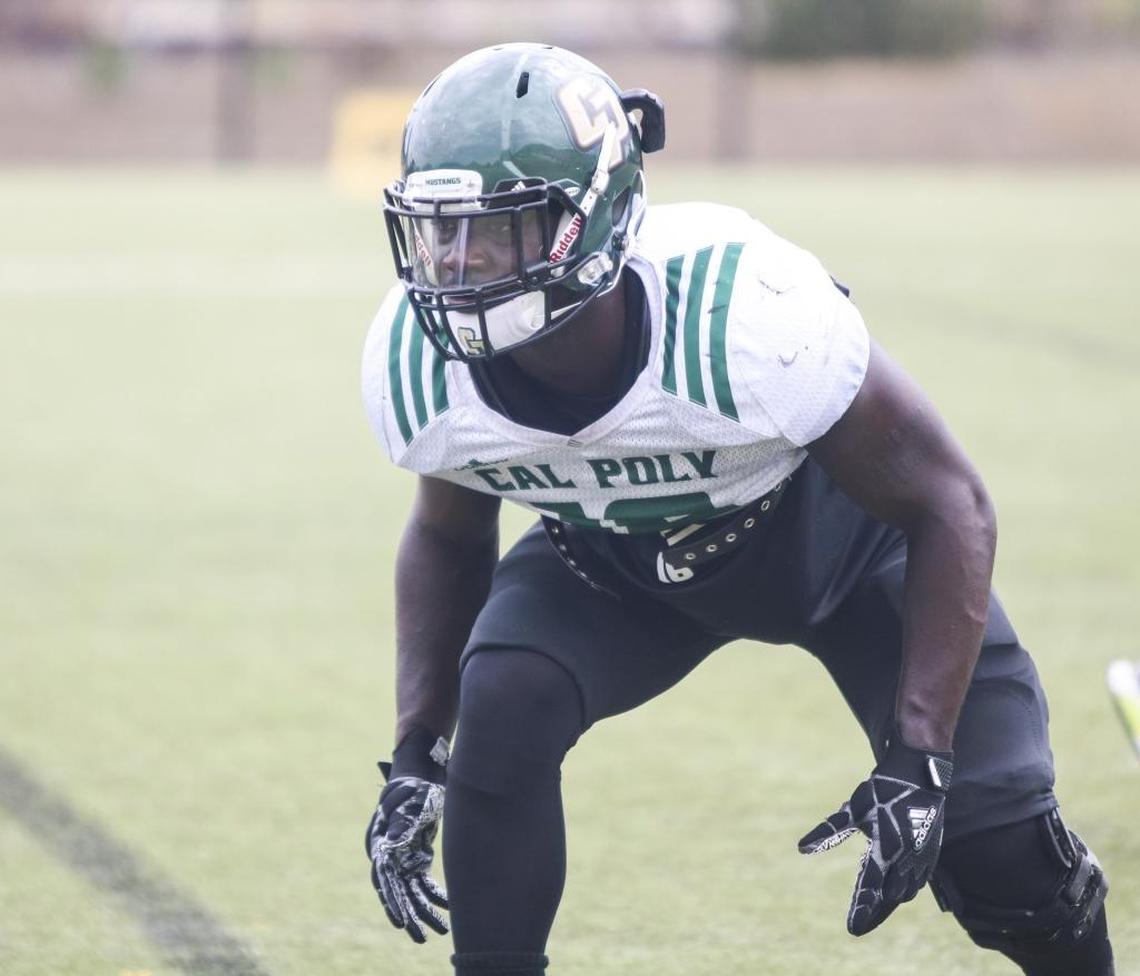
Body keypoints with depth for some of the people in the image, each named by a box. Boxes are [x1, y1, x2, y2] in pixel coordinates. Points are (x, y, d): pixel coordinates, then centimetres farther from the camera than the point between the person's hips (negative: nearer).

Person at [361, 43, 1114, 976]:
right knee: (500, 710, -26)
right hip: (618, 557, 3)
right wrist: (416, 751, -11)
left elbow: (949, 504, -27)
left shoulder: (747, 319, -42)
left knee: (996, 853, -9)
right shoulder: (418, 367, -27)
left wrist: (918, 758, -31)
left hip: (836, 531, -3)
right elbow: (449, 536, -2)